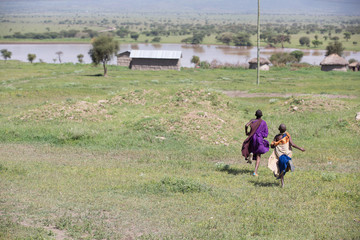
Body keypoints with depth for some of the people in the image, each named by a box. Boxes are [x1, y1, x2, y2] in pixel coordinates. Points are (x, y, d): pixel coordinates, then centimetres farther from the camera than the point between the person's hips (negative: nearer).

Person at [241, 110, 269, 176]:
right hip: (260, 139, -1)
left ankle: (251, 154, -9)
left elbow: (246, 125, -15)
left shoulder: (252, 120, 3)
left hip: (252, 138, 1)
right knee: (258, 157, 5)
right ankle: (255, 172, -11)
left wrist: (246, 132, 2)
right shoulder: (264, 122, 5)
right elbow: (266, 133, 5)